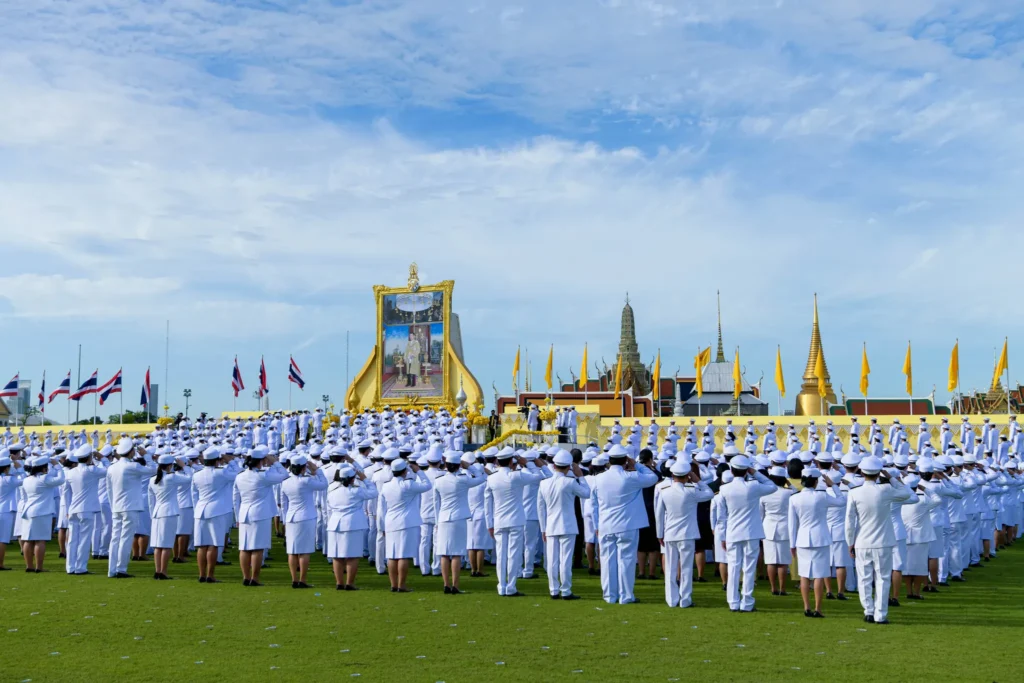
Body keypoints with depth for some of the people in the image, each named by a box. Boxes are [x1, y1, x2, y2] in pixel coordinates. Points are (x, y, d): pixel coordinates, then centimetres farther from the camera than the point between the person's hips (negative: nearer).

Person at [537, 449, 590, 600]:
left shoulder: (544, 483, 3)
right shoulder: (570, 482, -13)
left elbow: (540, 508, 7)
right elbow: (586, 493, 1)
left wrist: (543, 528, 14)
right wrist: (580, 476, 7)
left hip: (550, 527, 4)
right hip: (567, 527, -4)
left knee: (552, 561, 6)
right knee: (565, 560, -1)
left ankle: (554, 591, 10)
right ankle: (566, 592, 2)